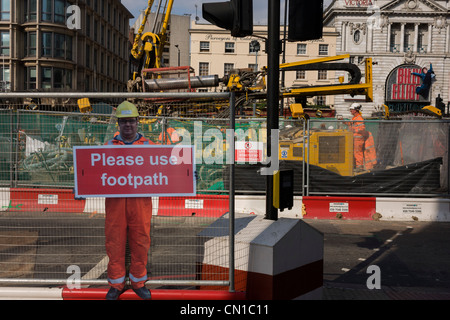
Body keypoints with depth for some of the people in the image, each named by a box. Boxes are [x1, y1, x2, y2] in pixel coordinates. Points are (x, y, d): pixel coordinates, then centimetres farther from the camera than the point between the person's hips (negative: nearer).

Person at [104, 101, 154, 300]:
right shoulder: (109, 146, 10)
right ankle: (116, 285, 19)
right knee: (115, 243, 5)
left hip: (141, 200, 0)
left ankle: (138, 283, 22)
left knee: (140, 242, 5)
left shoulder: (148, 145, 9)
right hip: (115, 201, 0)